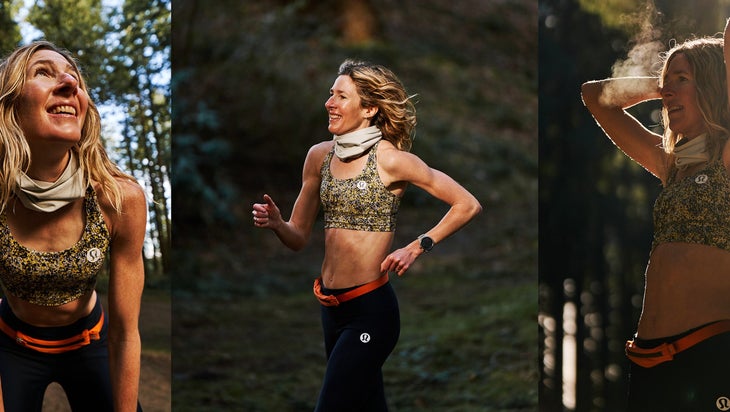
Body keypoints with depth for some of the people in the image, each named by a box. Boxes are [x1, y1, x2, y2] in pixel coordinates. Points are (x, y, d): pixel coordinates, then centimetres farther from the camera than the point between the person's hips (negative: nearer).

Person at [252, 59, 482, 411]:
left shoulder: (391, 160, -12)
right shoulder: (320, 156, 4)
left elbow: (468, 205, -10)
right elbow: (298, 238, 10)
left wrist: (416, 248, -16)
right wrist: (275, 223, -11)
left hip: (370, 309, -6)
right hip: (331, 307, 6)